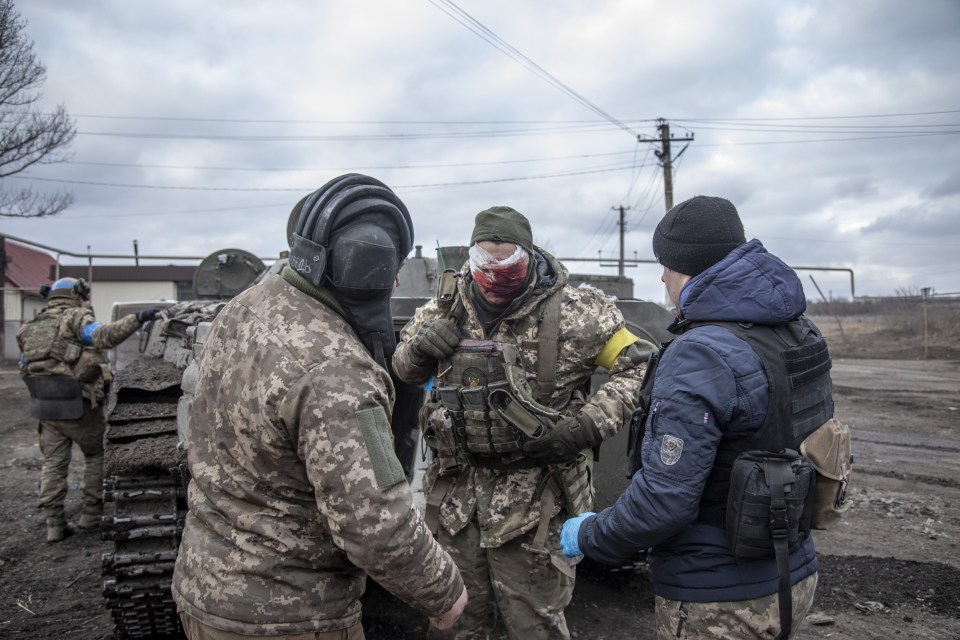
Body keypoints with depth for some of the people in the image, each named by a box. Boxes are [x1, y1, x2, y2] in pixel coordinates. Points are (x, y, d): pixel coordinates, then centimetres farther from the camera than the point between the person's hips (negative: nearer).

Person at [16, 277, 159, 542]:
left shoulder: (30, 328, 16)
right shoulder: (75, 317, -6)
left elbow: (25, 368, 19)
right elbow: (102, 336, -26)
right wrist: (136, 319, -29)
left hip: (44, 406, 6)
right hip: (77, 405, -6)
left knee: (53, 463, 12)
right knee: (97, 456, 13)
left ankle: (54, 524, 12)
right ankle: (91, 513, 15)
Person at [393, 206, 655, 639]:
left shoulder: (572, 313, -12)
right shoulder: (447, 307, 2)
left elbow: (640, 365, -8)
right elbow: (402, 369, 15)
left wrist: (588, 426, -19)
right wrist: (418, 348, -9)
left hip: (533, 500, -4)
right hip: (453, 492, 4)